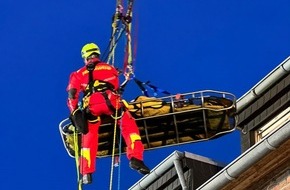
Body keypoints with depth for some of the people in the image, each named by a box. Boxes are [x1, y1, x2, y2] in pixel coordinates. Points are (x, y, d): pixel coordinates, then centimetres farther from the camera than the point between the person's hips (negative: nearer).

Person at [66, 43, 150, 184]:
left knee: (89, 138, 9)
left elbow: (72, 95, 12)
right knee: (129, 126, 8)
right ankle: (135, 158, -10)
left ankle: (86, 173, 5)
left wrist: (74, 112, 10)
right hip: (110, 101, -1)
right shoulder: (110, 69, 24)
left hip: (91, 105, 1)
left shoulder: (79, 74, 24)